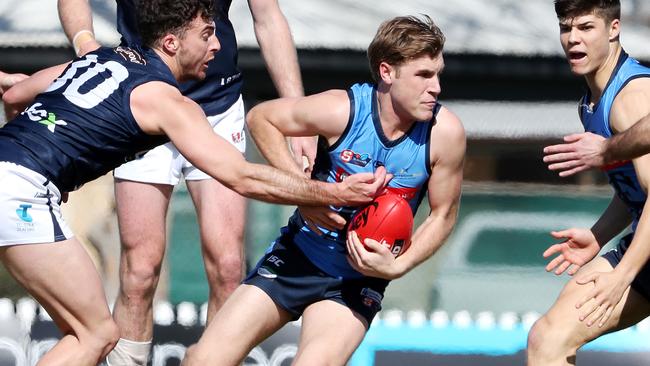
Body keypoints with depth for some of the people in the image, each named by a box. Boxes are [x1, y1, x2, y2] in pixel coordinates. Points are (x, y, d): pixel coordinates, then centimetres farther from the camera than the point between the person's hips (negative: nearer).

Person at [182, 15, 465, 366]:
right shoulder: (342, 110, -20)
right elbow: (260, 117, -4)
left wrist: (395, 267, -18)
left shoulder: (445, 132, -17)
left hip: (360, 279, 0)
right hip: (298, 258, 1)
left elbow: (443, 215, -3)